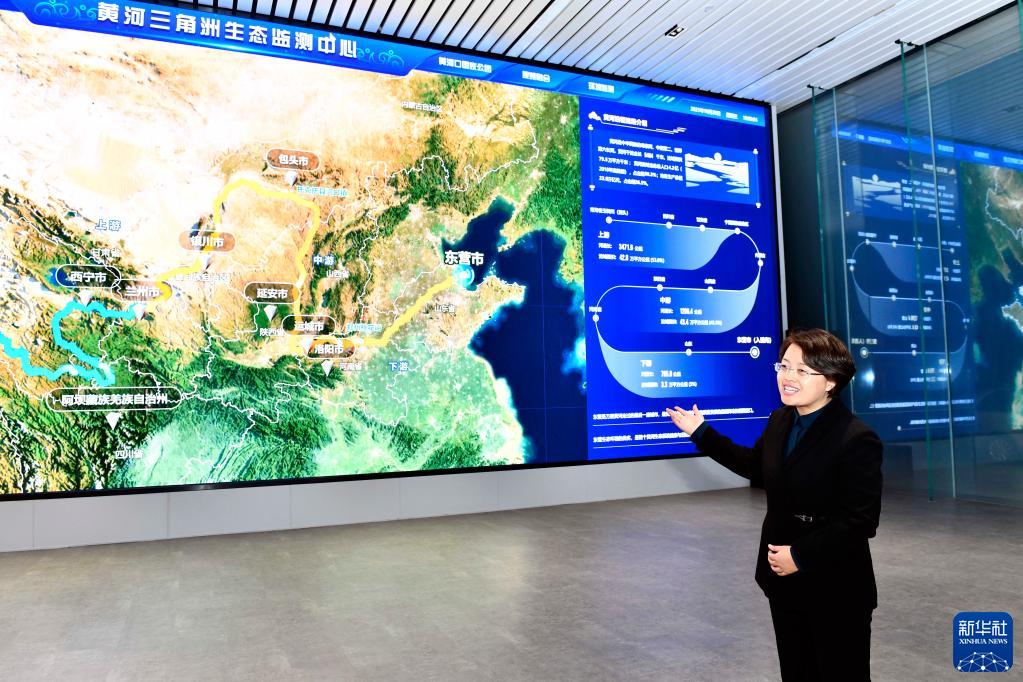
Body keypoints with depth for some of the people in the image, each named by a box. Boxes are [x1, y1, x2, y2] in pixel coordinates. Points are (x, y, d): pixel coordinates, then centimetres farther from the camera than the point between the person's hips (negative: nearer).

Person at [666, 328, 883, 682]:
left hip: (837, 593, -7)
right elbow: (757, 466, 19)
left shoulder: (857, 440, -22)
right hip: (785, 583, 7)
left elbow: (861, 520, -23)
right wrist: (702, 432, 21)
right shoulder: (780, 420, 2)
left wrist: (800, 556, -22)